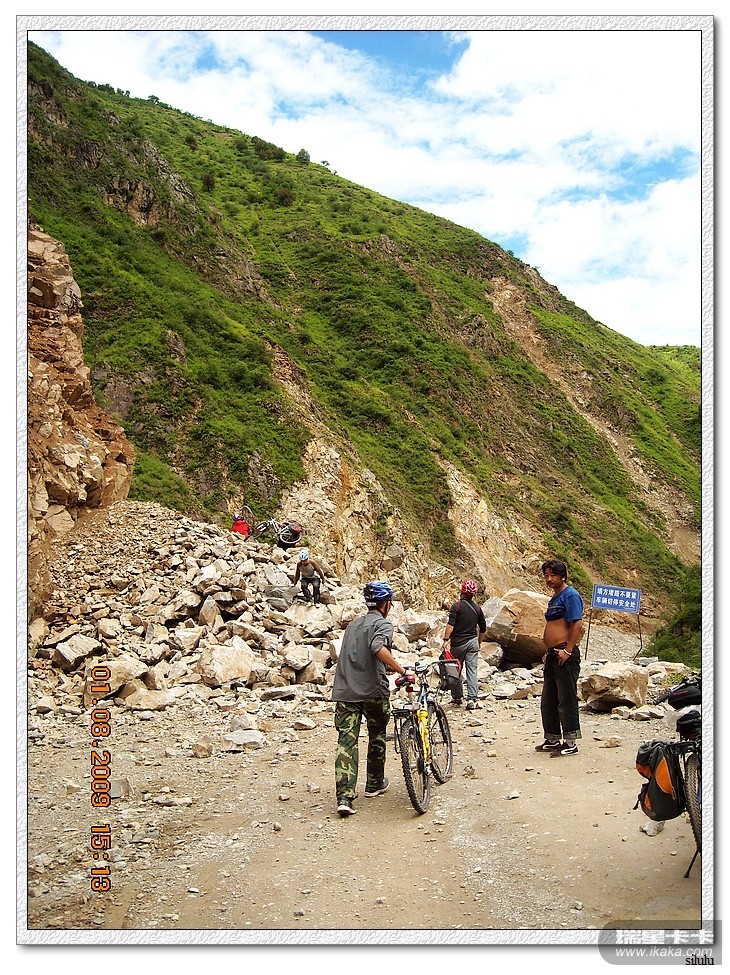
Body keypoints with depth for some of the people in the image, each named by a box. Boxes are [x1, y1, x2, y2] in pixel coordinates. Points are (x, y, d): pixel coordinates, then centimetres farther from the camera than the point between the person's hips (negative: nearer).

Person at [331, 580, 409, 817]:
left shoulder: (353, 625, 20)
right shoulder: (382, 624, -3)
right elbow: (378, 648, -25)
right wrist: (402, 670, -24)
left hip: (344, 691, 5)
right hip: (373, 691, -5)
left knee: (346, 742, -2)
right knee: (377, 737, 18)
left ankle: (344, 797, -13)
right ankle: (375, 784, 32)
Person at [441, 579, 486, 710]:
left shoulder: (457, 606, -8)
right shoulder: (477, 608, 7)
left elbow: (450, 625, -17)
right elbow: (483, 629, 13)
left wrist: (446, 639, -15)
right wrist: (479, 643, 25)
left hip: (458, 642, -3)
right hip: (473, 642, 3)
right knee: (472, 670, 0)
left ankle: (457, 698, 17)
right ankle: (472, 699, -8)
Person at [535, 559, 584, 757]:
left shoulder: (570, 595, -11)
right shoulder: (554, 598, 20)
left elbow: (577, 625, -20)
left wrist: (568, 650, -23)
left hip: (565, 655, -11)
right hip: (552, 655, 11)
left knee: (566, 699, -6)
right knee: (548, 701, 15)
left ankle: (570, 743, 0)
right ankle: (552, 739, 24)